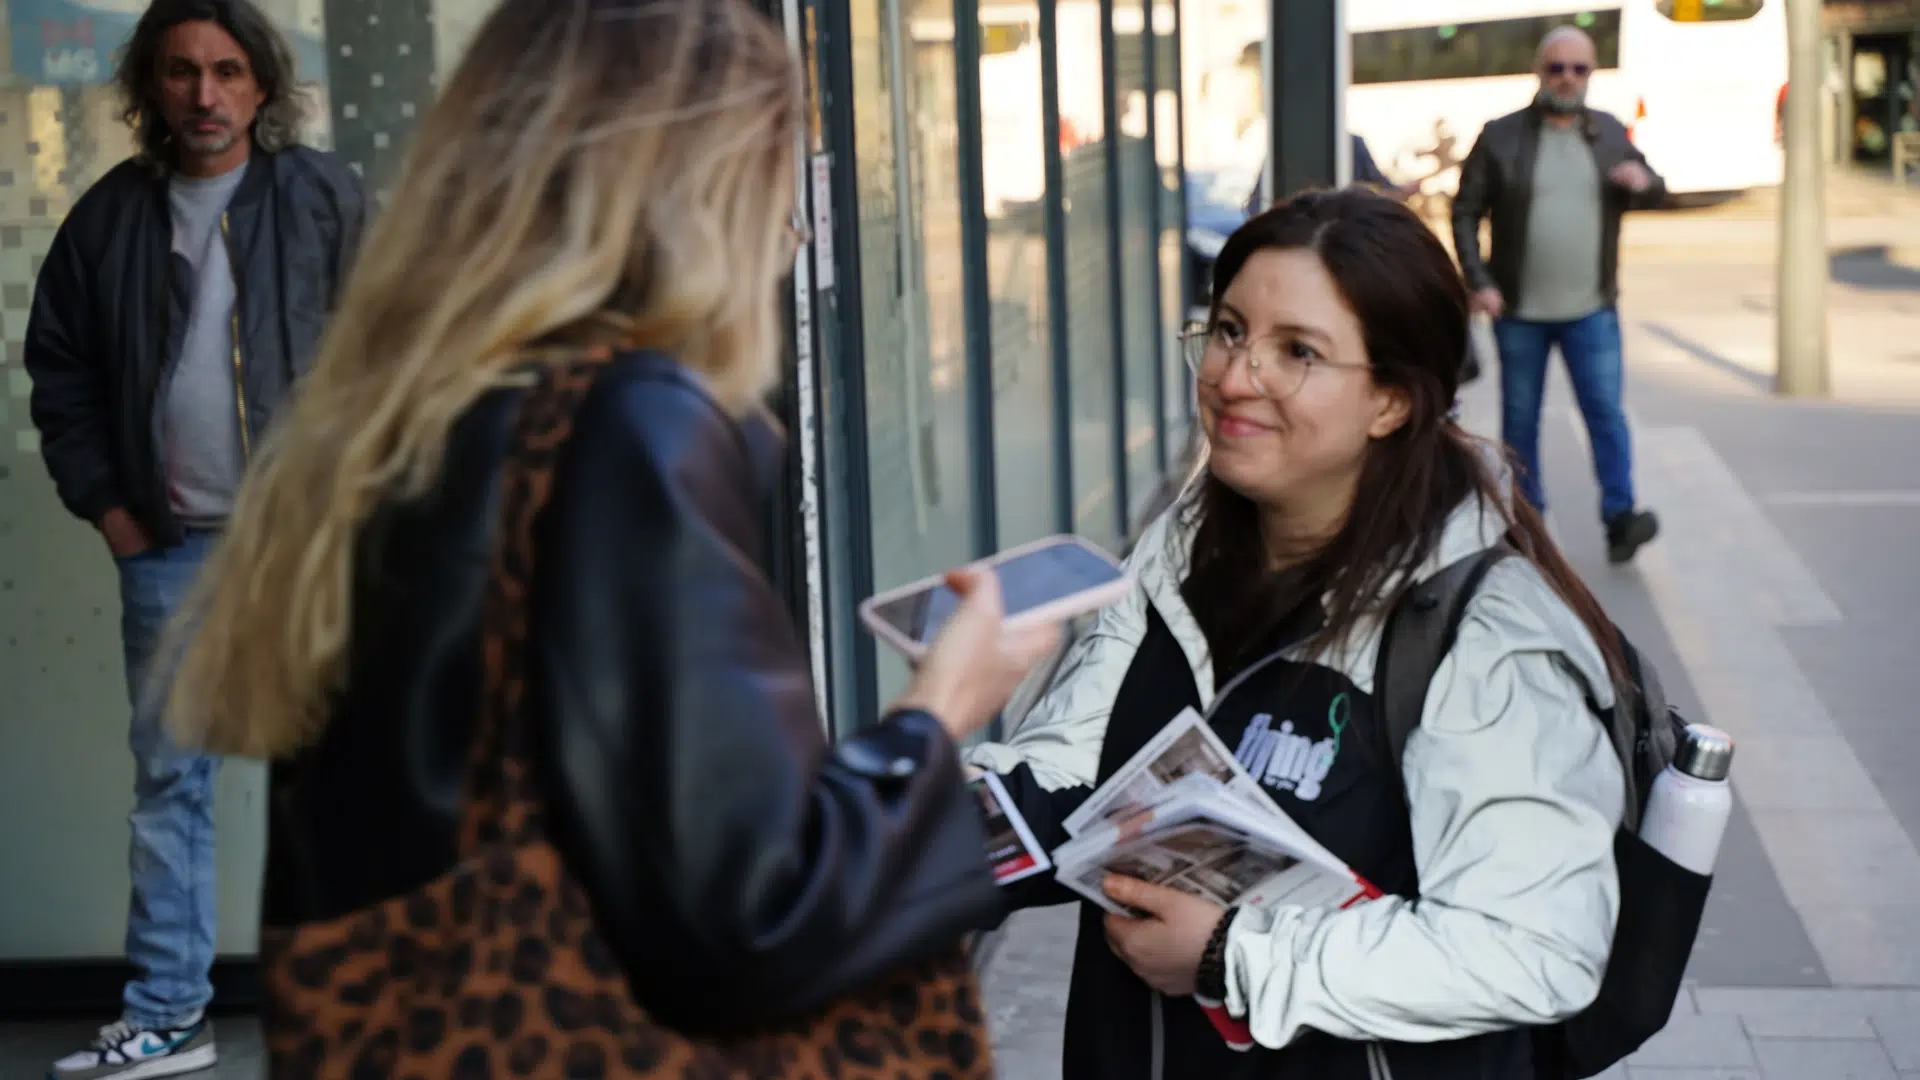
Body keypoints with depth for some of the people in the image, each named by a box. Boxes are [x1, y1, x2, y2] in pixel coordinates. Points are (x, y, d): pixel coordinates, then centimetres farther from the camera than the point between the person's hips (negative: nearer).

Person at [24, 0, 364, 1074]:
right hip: (168, 547, 3)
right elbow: (59, 366, 13)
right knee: (169, 781, 7)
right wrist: (101, 499, 6)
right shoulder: (110, 215, 7)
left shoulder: (325, 199, -1)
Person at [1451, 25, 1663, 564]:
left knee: (1607, 411, -7)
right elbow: (1465, 214, 0)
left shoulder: (1609, 133, 8)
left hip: (1591, 309, 1)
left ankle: (1620, 519, -8)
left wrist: (1644, 182, -7)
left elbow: (1654, 191, 19)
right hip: (1519, 311, -1)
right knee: (1520, 418, 7)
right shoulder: (1500, 136, -2)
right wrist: (1479, 283, -11)